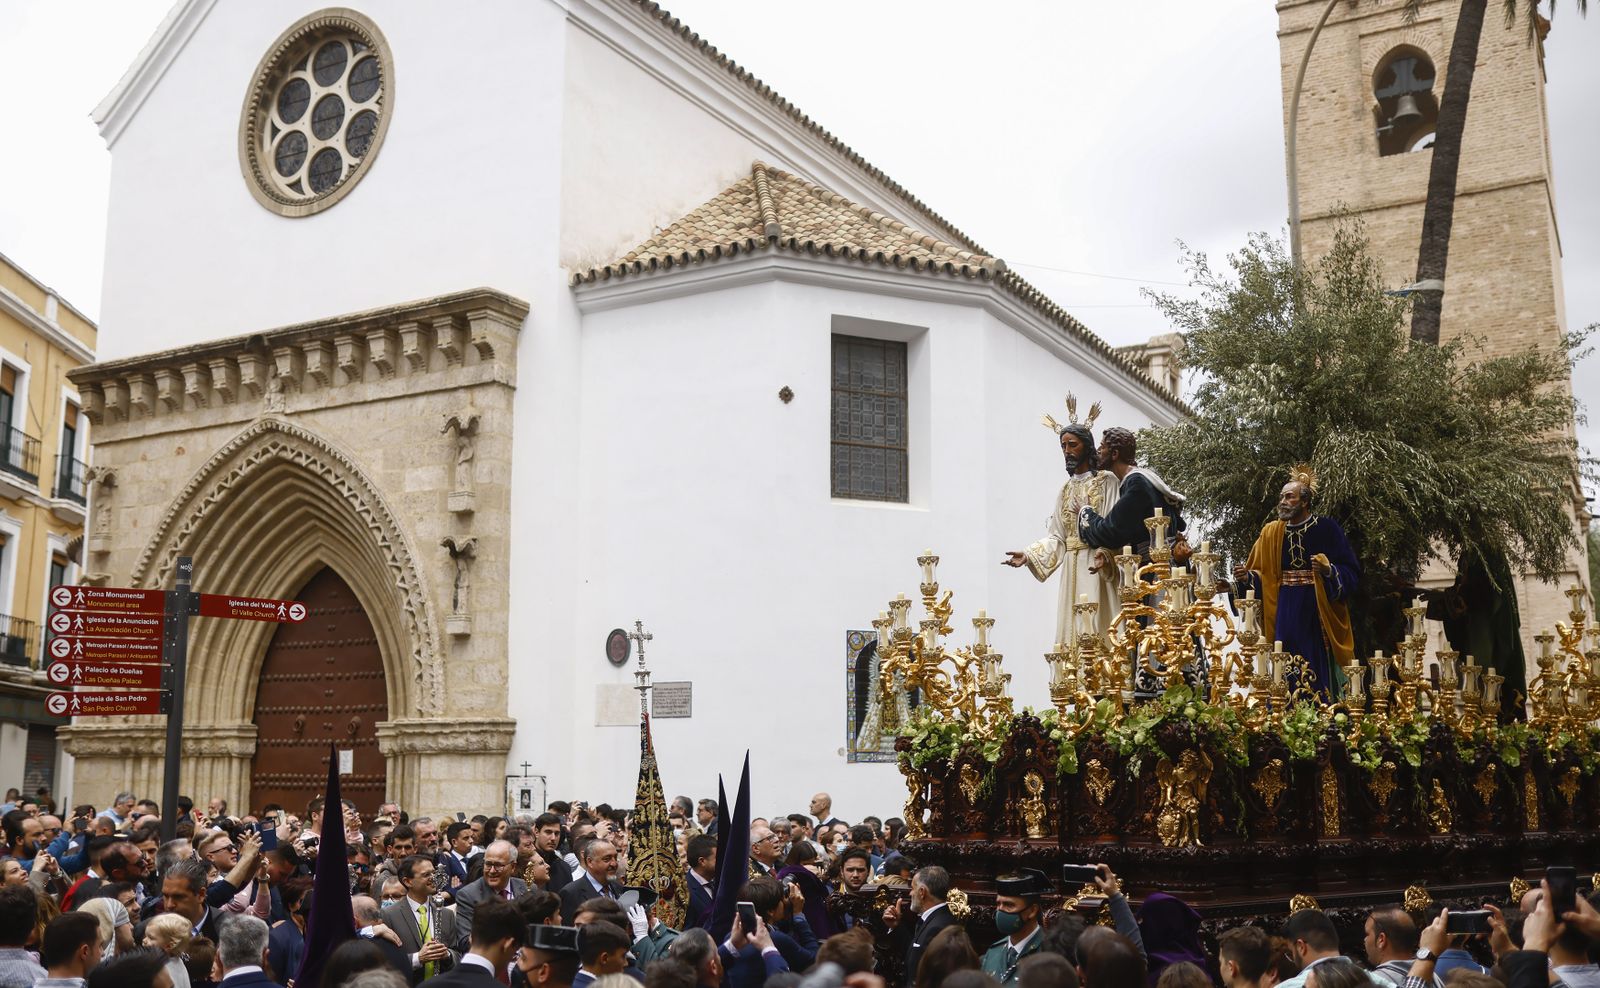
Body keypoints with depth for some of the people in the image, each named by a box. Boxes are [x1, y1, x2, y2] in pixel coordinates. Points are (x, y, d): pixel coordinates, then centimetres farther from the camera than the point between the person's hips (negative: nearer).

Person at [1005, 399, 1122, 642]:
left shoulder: (1106, 481, 0)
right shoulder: (1067, 487, 18)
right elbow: (1056, 535, 12)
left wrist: (1105, 556, -28)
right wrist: (1029, 555, -1)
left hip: (1096, 568, -6)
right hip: (1072, 569, 6)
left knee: (1096, 627, -10)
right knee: (1072, 630, 2)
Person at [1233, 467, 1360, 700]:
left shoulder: (1326, 528, -3)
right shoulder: (1271, 533, 8)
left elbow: (1351, 571, -6)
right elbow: (1261, 576, 10)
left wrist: (1329, 570, -25)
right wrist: (1245, 577, -11)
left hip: (1317, 611, -3)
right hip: (1285, 613, 3)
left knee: (1318, 671, -4)